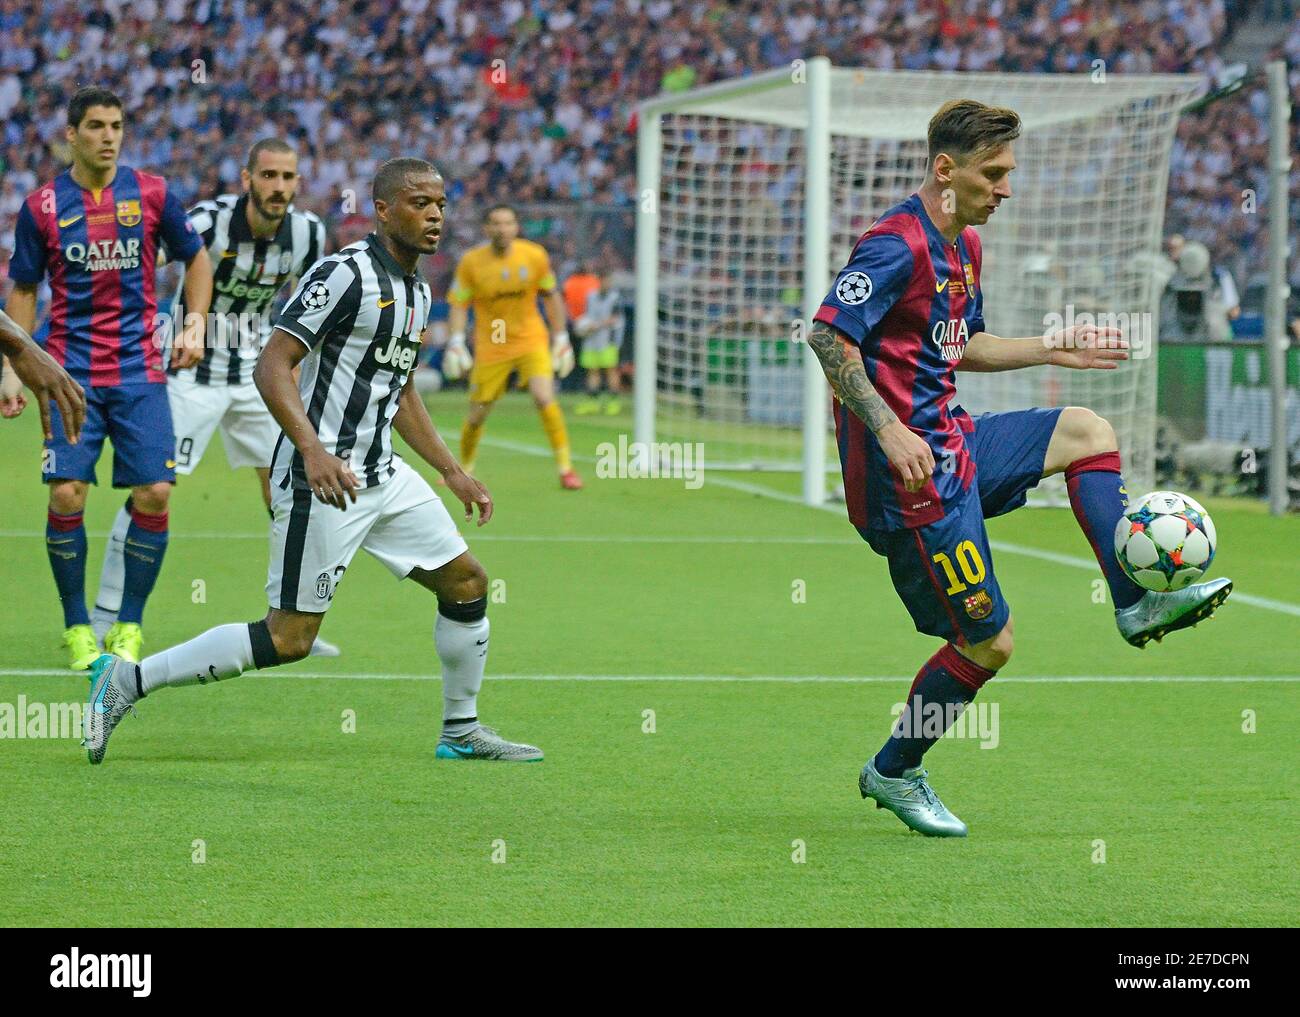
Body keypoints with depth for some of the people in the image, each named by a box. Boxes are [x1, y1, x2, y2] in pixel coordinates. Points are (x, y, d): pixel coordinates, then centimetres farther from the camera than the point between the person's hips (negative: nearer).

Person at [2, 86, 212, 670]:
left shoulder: (151, 194, 1)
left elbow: (196, 259, 15)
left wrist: (196, 325, 3)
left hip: (140, 371, 1)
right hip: (70, 373, -1)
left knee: (153, 494, -8)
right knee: (66, 495, -11)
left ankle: (129, 625, 8)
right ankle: (77, 626, 6)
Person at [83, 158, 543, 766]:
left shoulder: (416, 291, 15)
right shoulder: (345, 274, -14)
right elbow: (272, 367, -20)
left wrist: (452, 472, 24)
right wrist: (315, 452, -32)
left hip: (382, 476, 9)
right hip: (322, 481, -9)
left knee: (466, 583, 10)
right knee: (290, 637, -10)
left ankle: (462, 733, 25)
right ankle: (125, 681, -1)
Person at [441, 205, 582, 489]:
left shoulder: (535, 256, -7)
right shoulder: (471, 262, -9)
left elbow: (551, 296, 6)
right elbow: (459, 304, -2)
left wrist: (561, 338, 4)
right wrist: (456, 342, -14)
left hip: (531, 340, 0)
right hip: (490, 346, 0)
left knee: (545, 399, -21)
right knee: (477, 415, 4)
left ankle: (565, 468, -11)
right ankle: (465, 471, 29)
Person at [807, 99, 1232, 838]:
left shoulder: (966, 244, 14)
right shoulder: (899, 245, -18)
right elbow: (828, 335, -26)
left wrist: (1051, 350, 20)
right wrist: (889, 430, -32)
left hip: (953, 439, 10)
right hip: (913, 470, -10)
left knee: (1086, 432, 9)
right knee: (989, 643, -3)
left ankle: (1137, 603, 5)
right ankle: (894, 773, 15)